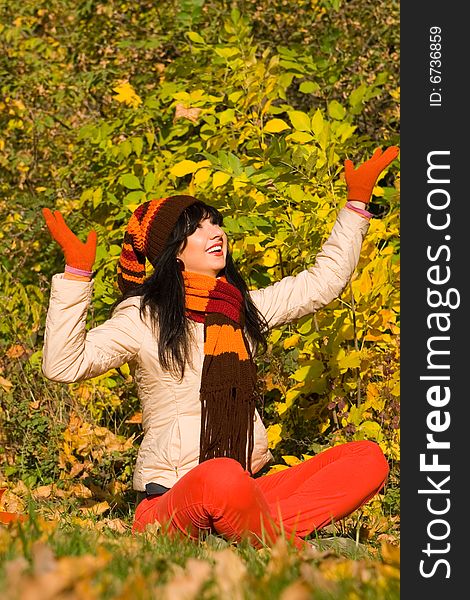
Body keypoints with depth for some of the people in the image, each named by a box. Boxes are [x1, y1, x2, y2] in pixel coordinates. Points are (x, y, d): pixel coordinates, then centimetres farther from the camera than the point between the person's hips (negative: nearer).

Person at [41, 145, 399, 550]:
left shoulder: (245, 308, 17)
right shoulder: (143, 317, -2)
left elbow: (324, 280, 28)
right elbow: (63, 365, -15)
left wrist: (357, 203, 26)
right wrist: (75, 274, -21)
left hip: (246, 492, 7)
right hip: (170, 499, -7)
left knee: (369, 459, -13)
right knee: (223, 476, -43)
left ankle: (249, 534, -30)